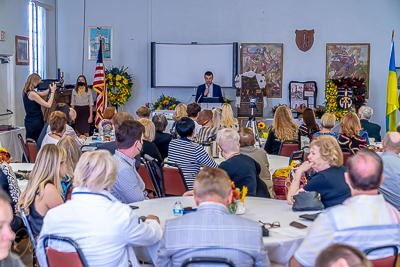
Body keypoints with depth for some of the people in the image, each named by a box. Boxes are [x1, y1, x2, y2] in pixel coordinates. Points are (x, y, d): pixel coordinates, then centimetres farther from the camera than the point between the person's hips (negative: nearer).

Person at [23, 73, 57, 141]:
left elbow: (43, 94, 18)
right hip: (36, 122, -9)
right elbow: (48, 105, -18)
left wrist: (51, 88, 7)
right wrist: (52, 92, -10)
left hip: (29, 122, 9)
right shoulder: (32, 94, -20)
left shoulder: (26, 92, 8)